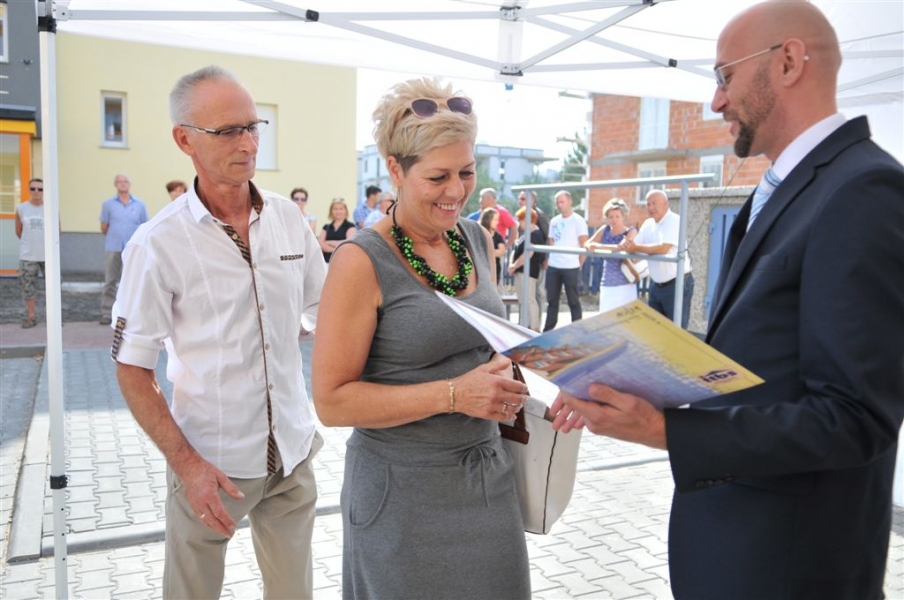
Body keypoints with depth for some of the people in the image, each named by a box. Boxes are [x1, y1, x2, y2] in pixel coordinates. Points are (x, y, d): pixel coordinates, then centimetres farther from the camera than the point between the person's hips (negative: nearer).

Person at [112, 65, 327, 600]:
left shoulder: (288, 217, -1)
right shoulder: (158, 243, -12)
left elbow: (325, 314, 11)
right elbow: (132, 369, -7)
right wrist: (186, 464, -13)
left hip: (293, 451, 3)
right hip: (211, 460, -3)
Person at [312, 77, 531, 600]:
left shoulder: (479, 241, 3)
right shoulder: (362, 262, -16)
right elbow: (333, 400, -17)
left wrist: (504, 382, -3)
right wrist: (453, 395, -24)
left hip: (488, 476, 6)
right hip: (404, 492, -5)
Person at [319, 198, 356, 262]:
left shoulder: (350, 226, 3)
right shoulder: (326, 227, 16)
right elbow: (320, 244, 4)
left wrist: (329, 242, -1)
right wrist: (335, 249, -10)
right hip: (327, 261, 4)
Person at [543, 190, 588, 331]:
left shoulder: (578, 221, -4)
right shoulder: (554, 221, 12)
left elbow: (585, 246, -6)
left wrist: (579, 264, -5)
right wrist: (547, 261, 8)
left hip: (570, 267, -5)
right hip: (553, 267, 5)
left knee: (573, 301, 2)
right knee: (552, 300, 11)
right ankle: (548, 331, 19)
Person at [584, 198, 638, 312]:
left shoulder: (631, 231, -5)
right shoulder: (605, 230, 7)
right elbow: (587, 243, 5)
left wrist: (599, 246, -28)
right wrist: (590, 246, -19)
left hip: (625, 284, -4)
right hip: (607, 283, 4)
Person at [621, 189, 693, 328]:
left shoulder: (675, 221, -14)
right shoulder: (648, 224, 9)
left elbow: (663, 249, -26)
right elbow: (635, 247, 6)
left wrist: (636, 247, -22)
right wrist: (626, 245, -16)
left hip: (677, 284, -8)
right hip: (656, 285, 8)